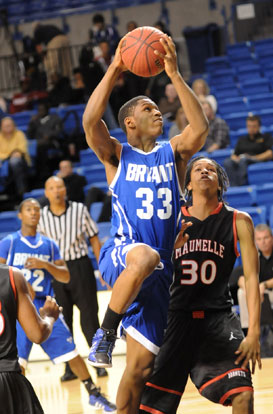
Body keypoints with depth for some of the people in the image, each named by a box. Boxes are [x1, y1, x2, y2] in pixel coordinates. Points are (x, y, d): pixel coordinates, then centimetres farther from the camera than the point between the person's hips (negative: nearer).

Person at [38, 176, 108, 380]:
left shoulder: (79, 210, -1)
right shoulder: (41, 216, 2)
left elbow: (94, 239, 4)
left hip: (80, 266, -2)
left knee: (89, 315, 0)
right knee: (62, 321, 5)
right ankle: (70, 367, 12)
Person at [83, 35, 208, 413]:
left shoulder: (173, 152, 13)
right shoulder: (116, 155, 7)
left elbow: (200, 128, -7)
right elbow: (90, 121, -12)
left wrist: (174, 74, -11)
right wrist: (114, 70, -12)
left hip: (159, 274, 3)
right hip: (120, 254, -3)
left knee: (140, 367, 0)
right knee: (145, 257, -41)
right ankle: (105, 333, -24)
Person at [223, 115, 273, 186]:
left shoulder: (266, 137, 18)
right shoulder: (242, 140, 31)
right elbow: (234, 155, 23)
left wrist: (254, 158, -10)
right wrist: (235, 158, -3)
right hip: (239, 163, 4)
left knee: (243, 159, -38)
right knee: (227, 162, -30)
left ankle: (241, 185, -51)